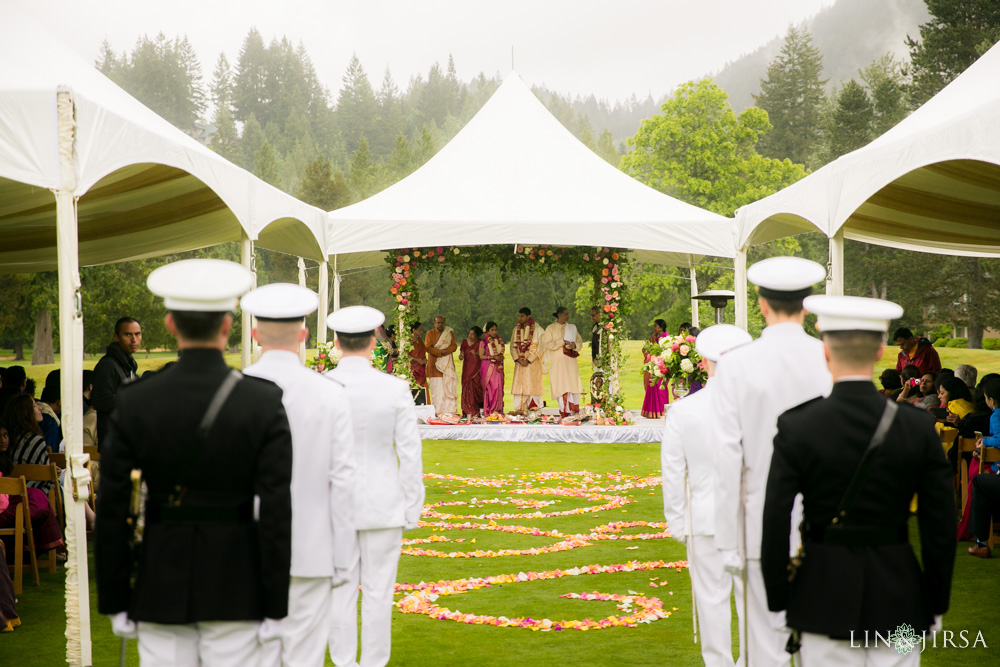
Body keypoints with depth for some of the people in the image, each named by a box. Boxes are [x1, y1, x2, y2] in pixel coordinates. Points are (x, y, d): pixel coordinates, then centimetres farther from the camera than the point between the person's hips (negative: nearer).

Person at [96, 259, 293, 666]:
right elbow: (276, 514, -10)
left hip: (161, 585, 2)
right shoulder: (264, 403, -9)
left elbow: (111, 513, -3)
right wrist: (275, 610, -3)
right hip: (236, 587, -1)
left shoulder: (133, 403, -5)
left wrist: (115, 602, 7)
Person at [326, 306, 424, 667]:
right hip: (383, 505, -1)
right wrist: (413, 508, 2)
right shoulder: (395, 389, -10)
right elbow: (410, 454, -8)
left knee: (340, 589, 9)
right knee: (378, 590, 7)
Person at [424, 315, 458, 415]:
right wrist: (440, 352, -14)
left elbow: (454, 346, 4)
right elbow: (428, 347, -5)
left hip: (448, 364, 2)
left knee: (449, 385, -6)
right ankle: (437, 412, -5)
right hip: (435, 364, -2)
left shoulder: (450, 332, 12)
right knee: (437, 387, -6)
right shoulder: (430, 334, 5)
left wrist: (446, 351, -14)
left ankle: (449, 410, -5)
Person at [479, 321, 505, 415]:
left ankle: (498, 410, -1)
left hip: (498, 367, 4)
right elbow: (481, 356, -6)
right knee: (490, 388, -7)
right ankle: (489, 410, -4)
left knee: (499, 387, -3)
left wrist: (500, 357, 1)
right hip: (488, 367, -4)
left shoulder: (500, 341, 14)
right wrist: (493, 357, -15)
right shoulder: (483, 342, -1)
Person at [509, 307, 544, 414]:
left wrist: (528, 360, -13)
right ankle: (519, 409, -3)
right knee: (519, 385, -2)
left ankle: (534, 409, -5)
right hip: (519, 362, 4)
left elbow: (539, 347, -7)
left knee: (532, 385, -7)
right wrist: (517, 359, -6)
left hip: (532, 362, -4)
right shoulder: (516, 329, 11)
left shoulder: (537, 329, -2)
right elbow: (512, 346, 9)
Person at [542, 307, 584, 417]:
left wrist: (574, 345, -9)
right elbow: (547, 344, -7)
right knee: (561, 386, -6)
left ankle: (574, 410, 2)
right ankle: (564, 411, -5)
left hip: (571, 361, 3)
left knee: (573, 384, -3)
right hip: (558, 361, -3)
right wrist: (562, 342, -14)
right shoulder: (550, 328, 3)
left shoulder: (572, 328, 13)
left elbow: (580, 342, 14)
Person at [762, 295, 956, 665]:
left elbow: (775, 524, -9)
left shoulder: (795, 427, -11)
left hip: (825, 596, -1)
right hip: (898, 600, 1)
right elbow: (941, 528, -1)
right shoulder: (919, 428, -6)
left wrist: (778, 600, 3)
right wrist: (934, 605, 10)